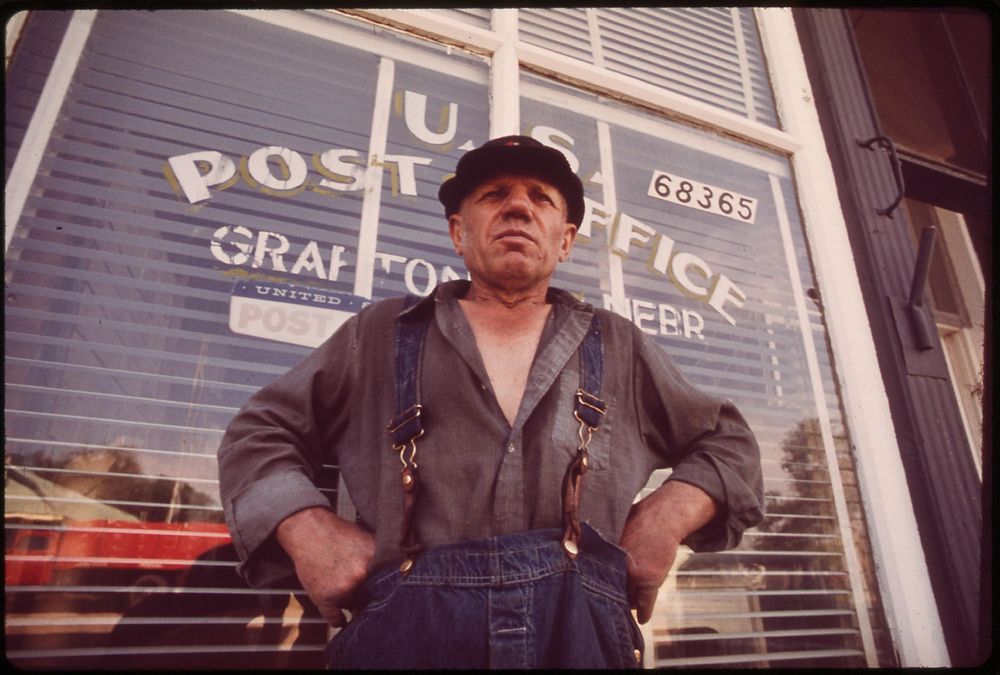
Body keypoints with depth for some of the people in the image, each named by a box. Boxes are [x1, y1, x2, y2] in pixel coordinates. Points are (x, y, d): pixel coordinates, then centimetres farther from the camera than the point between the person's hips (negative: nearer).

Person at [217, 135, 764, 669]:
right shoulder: (382, 334, 12)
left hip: (581, 627, 2)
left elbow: (728, 442, 20)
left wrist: (669, 515, -1)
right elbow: (260, 434, 15)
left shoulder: (618, 348, 15)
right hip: (408, 626, 0)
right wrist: (307, 528, -5)